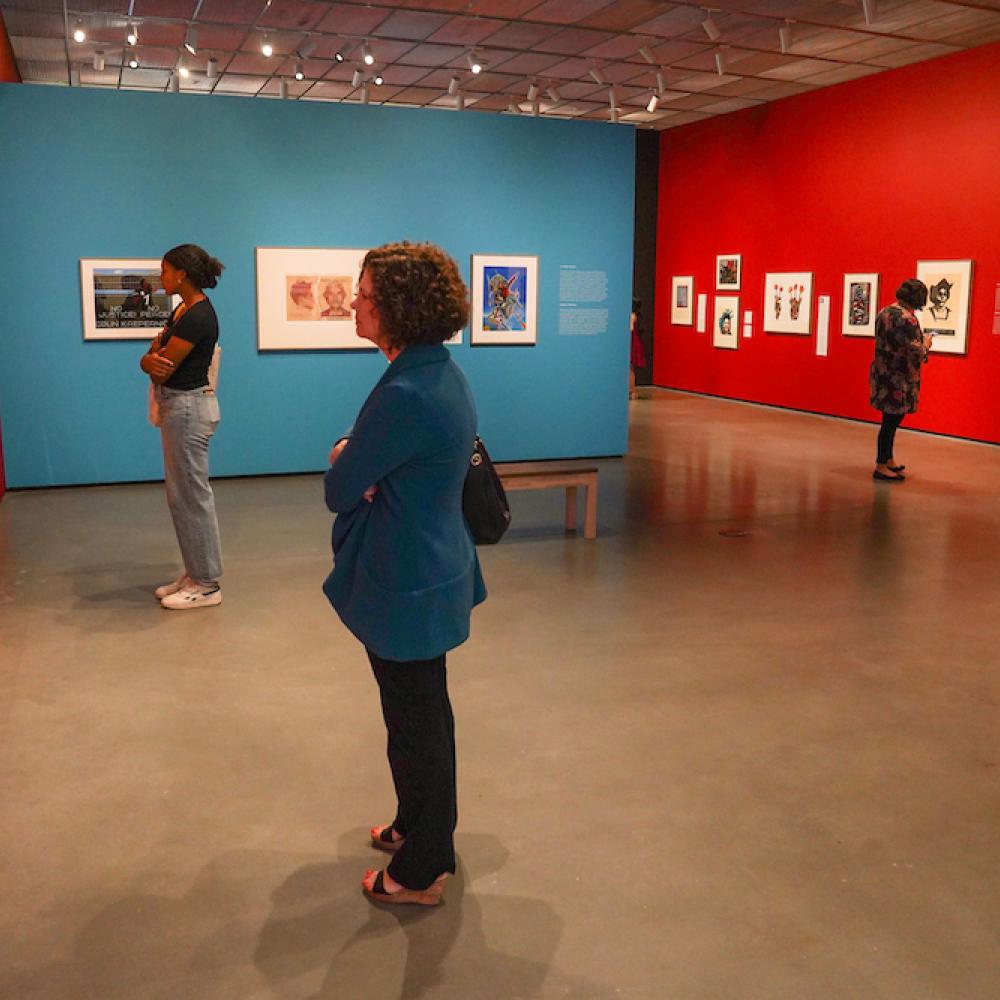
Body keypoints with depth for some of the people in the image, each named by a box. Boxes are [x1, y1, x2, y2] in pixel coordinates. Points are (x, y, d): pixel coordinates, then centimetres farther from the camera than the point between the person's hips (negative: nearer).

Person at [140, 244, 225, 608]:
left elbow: (162, 368, -20)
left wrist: (155, 360, 3)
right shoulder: (182, 311, 12)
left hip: (189, 407, -10)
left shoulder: (198, 317, -19)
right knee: (182, 495, 15)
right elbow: (151, 359, 8)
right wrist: (152, 360, -14)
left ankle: (206, 585, 7)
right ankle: (194, 574, 25)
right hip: (177, 406, 10)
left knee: (192, 496, -3)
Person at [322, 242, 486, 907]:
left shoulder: (406, 396, -27)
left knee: (416, 722, 6)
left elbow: (339, 491, -19)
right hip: (435, 569, 10)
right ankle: (424, 826, 44)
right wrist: (355, 460, -9)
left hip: (406, 585, -10)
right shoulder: (443, 373, 4)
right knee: (426, 711, 24)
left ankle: (422, 871, 25)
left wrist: (343, 459, 2)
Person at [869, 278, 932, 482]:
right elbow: (916, 354, -21)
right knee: (892, 421, 0)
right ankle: (881, 467, 6)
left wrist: (920, 341, 21)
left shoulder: (884, 313, 7)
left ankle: (888, 460, 29)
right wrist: (926, 344, 0)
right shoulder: (907, 319, -19)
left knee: (890, 420, 18)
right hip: (899, 380, -8)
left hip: (882, 374, 8)